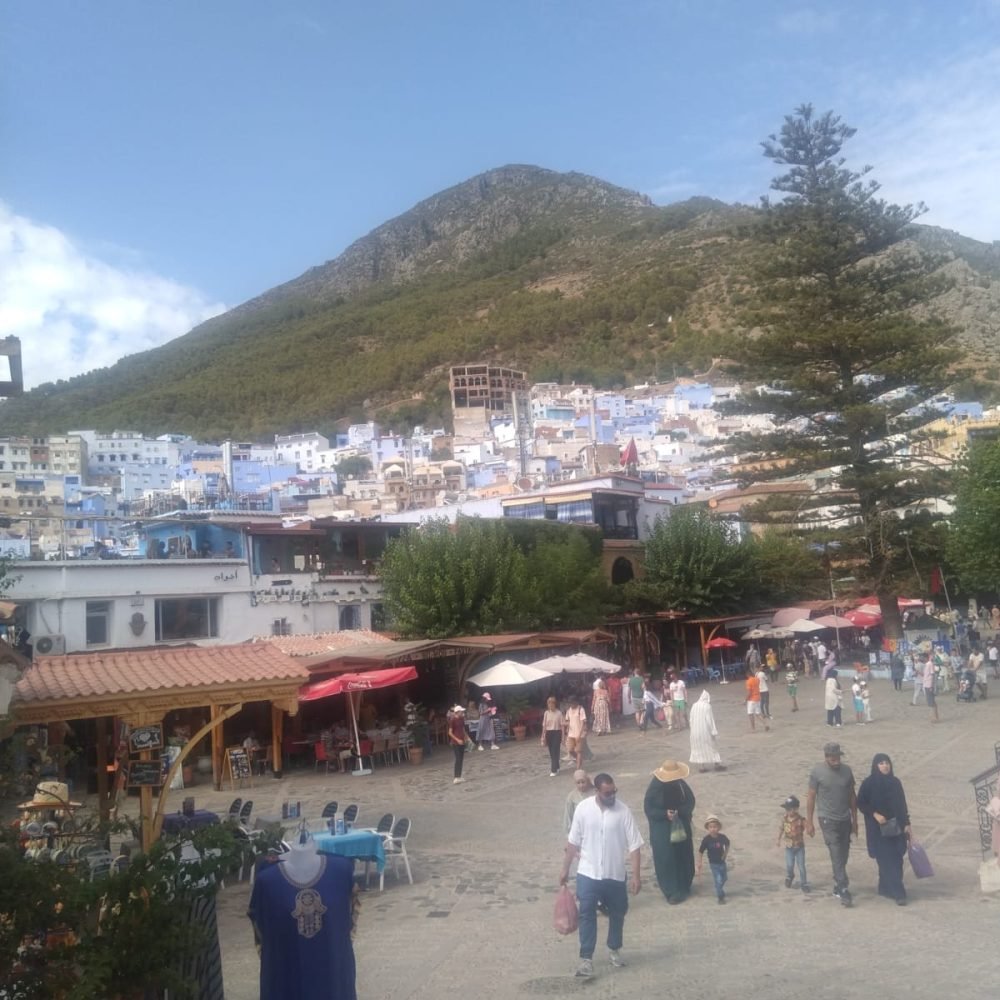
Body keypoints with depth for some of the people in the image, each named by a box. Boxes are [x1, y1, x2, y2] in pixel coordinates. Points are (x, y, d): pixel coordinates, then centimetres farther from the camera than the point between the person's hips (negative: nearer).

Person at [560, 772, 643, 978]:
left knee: (617, 914, 15)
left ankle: (614, 950, 36)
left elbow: (634, 846, -7)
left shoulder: (624, 811, -11)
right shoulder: (583, 808, -8)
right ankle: (586, 958, 4)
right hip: (588, 874, -1)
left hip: (615, 875, 1)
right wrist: (565, 870, 4)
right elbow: (573, 842, 1)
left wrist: (636, 875, -12)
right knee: (587, 915, -4)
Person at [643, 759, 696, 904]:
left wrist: (680, 812, -17)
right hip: (662, 831, -4)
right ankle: (672, 891, 4)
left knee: (683, 857, 11)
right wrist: (665, 814, -25)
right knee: (666, 860, -5)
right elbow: (648, 809, -12)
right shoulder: (655, 787, -16)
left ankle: (683, 887, 28)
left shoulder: (681, 784, -6)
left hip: (681, 827, 4)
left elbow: (690, 801, 1)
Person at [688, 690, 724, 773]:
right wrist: (714, 731, -11)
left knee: (699, 748, 10)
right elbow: (710, 720, -15)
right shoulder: (707, 706, -13)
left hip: (695, 731, 5)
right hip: (705, 731, -5)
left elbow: (691, 719, 8)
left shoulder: (694, 706, 4)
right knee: (711, 746, 6)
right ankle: (717, 764, 9)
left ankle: (701, 766, 9)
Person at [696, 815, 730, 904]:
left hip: (722, 861, 4)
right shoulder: (706, 839, -22)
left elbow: (727, 844, 9)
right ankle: (720, 896, 12)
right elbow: (701, 851, -14)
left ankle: (720, 892, 47)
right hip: (713, 863, -4)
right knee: (718, 880, -7)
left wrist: (725, 853, -1)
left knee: (724, 877, 20)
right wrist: (699, 863, -13)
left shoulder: (722, 837, -14)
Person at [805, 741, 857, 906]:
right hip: (828, 820, -4)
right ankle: (843, 889, -7)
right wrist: (809, 822, -5)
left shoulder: (846, 770, -1)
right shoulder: (817, 772, -11)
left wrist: (855, 820, 10)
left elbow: (852, 796, 9)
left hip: (845, 819, 4)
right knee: (837, 855, -10)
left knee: (843, 855, 10)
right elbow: (811, 797, -5)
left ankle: (837, 886, 23)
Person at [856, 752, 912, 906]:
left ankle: (886, 888, 21)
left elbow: (902, 804, 8)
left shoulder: (895, 782, 3)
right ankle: (898, 893, -3)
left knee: (896, 859, 5)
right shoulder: (868, 783, -8)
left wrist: (906, 824, 4)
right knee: (886, 860, -6)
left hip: (896, 827, 4)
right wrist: (874, 814, -16)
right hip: (878, 829, -4)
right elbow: (861, 803, -4)